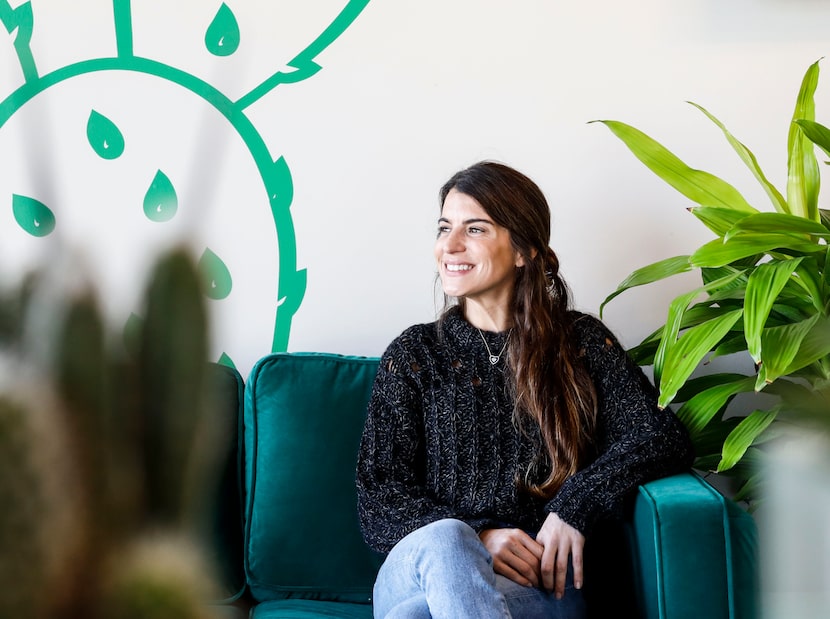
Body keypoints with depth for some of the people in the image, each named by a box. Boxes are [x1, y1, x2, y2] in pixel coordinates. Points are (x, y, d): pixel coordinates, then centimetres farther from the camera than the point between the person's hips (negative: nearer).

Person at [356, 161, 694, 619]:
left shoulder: (580, 343, 12)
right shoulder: (414, 354, 13)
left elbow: (664, 439, 0)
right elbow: (377, 499, 4)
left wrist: (577, 505, -16)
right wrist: (473, 540, -14)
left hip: (540, 580, -2)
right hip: (416, 570, 3)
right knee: (442, 539, -38)